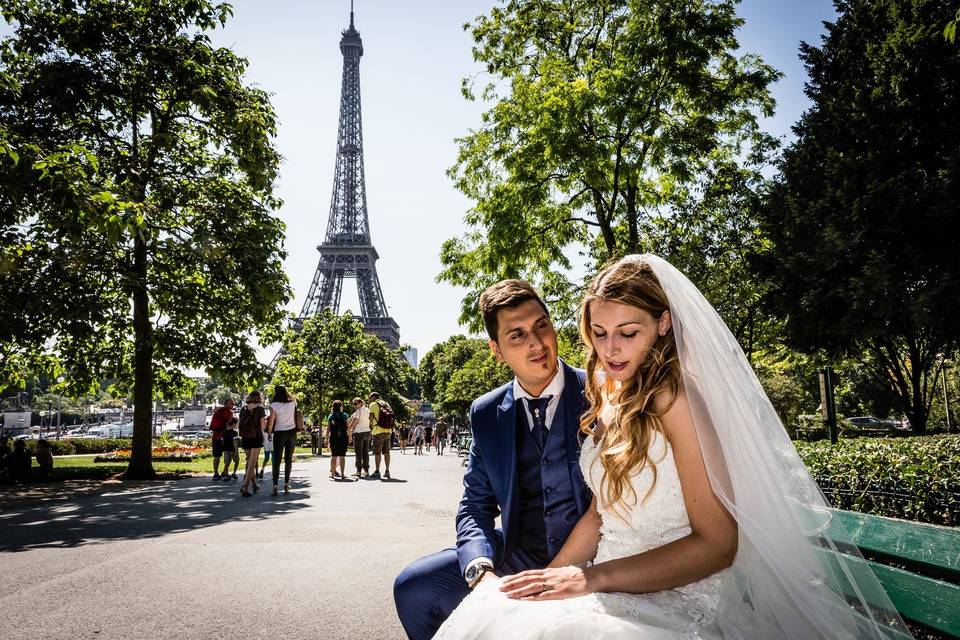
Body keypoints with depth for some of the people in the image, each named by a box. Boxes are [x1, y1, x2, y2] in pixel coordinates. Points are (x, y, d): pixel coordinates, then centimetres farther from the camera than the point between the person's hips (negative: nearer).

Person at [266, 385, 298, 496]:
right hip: (292, 433, 3)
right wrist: (286, 392, 16)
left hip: (279, 433, -3)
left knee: (277, 460, -1)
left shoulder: (274, 405, -10)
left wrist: (269, 433, 4)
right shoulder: (292, 403, 1)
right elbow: (292, 397, 26)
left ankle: (275, 487, -7)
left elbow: (271, 421, -9)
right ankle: (286, 485, 11)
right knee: (289, 459, 10)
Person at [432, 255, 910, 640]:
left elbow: (716, 544, -16)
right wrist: (551, 577, -1)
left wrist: (593, 578, -18)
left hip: (676, 601, -6)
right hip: (618, 594, 6)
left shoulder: (674, 395, -16)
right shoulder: (609, 396, 7)